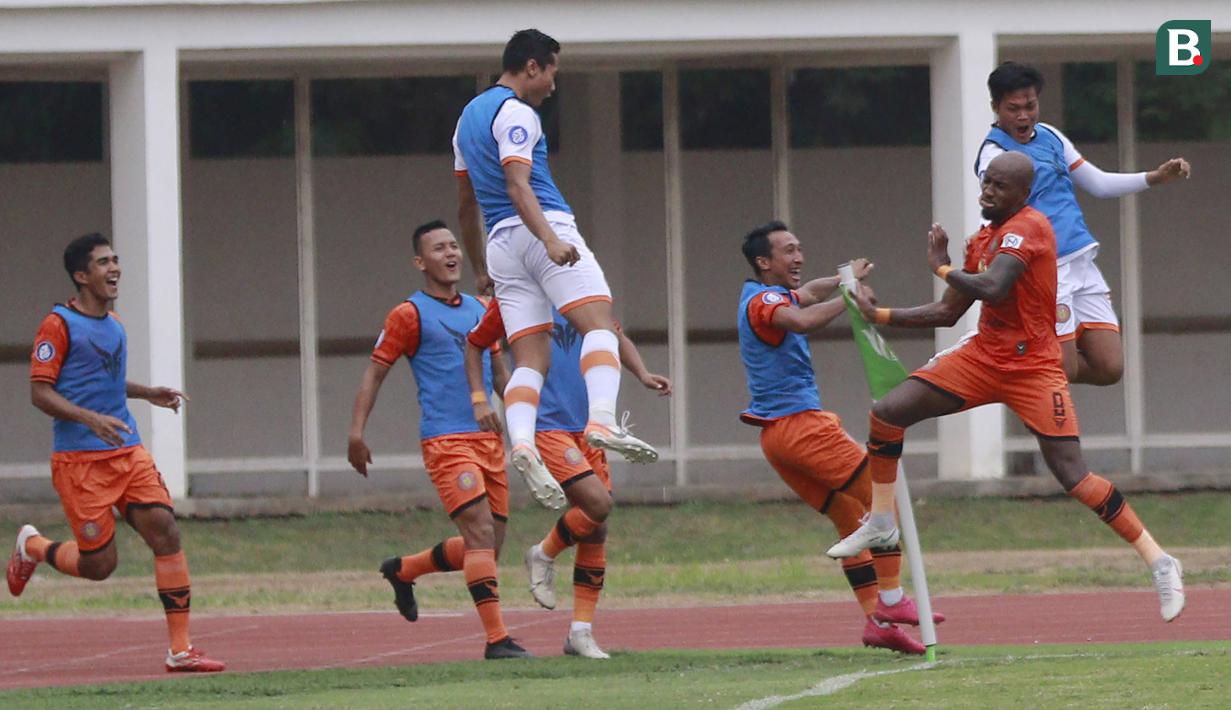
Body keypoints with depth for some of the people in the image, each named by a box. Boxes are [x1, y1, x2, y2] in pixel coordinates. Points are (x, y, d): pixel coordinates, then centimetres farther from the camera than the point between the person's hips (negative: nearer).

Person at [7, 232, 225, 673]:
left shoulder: (113, 324, 15)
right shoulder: (60, 324, -9)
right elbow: (40, 392, -13)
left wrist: (147, 394, 18)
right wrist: (91, 418, -25)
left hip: (128, 453, 7)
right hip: (79, 459, -7)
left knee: (166, 532, -10)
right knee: (99, 563, -3)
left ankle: (180, 649, -7)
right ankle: (32, 547, 29)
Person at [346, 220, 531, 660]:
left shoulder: (479, 310, 17)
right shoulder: (409, 315, -1)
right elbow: (375, 373, -1)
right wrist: (356, 431, -11)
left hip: (489, 439, 7)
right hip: (445, 441, -7)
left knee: (486, 547, 8)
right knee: (481, 534, -17)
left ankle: (402, 571, 31)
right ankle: (497, 639, -19)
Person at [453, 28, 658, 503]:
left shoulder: (470, 116, 25)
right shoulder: (516, 113, -3)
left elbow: (466, 204, 30)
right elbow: (517, 185, -17)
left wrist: (480, 270, 35)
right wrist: (551, 239, -29)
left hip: (501, 244, 8)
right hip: (543, 228, -8)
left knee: (531, 360, 1)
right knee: (599, 324, -16)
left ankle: (521, 442, -22)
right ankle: (602, 420, -38)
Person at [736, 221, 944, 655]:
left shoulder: (767, 296, 18)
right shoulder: (762, 301, -12)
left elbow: (806, 294, 41)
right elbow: (804, 321, -35)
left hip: (776, 434, 10)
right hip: (800, 423, -10)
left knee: (851, 518, 11)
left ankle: (875, 619, 5)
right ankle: (890, 600, -11)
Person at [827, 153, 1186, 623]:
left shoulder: (1027, 228, -15)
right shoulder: (984, 239, 11)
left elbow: (992, 289, -30)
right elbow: (947, 313, 18)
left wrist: (942, 267, -13)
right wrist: (881, 316, 9)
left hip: (1033, 368, -8)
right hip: (983, 356, 8)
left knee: (1075, 479, -14)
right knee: (888, 413, -3)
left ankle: (1159, 562, -4)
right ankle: (881, 522, 15)